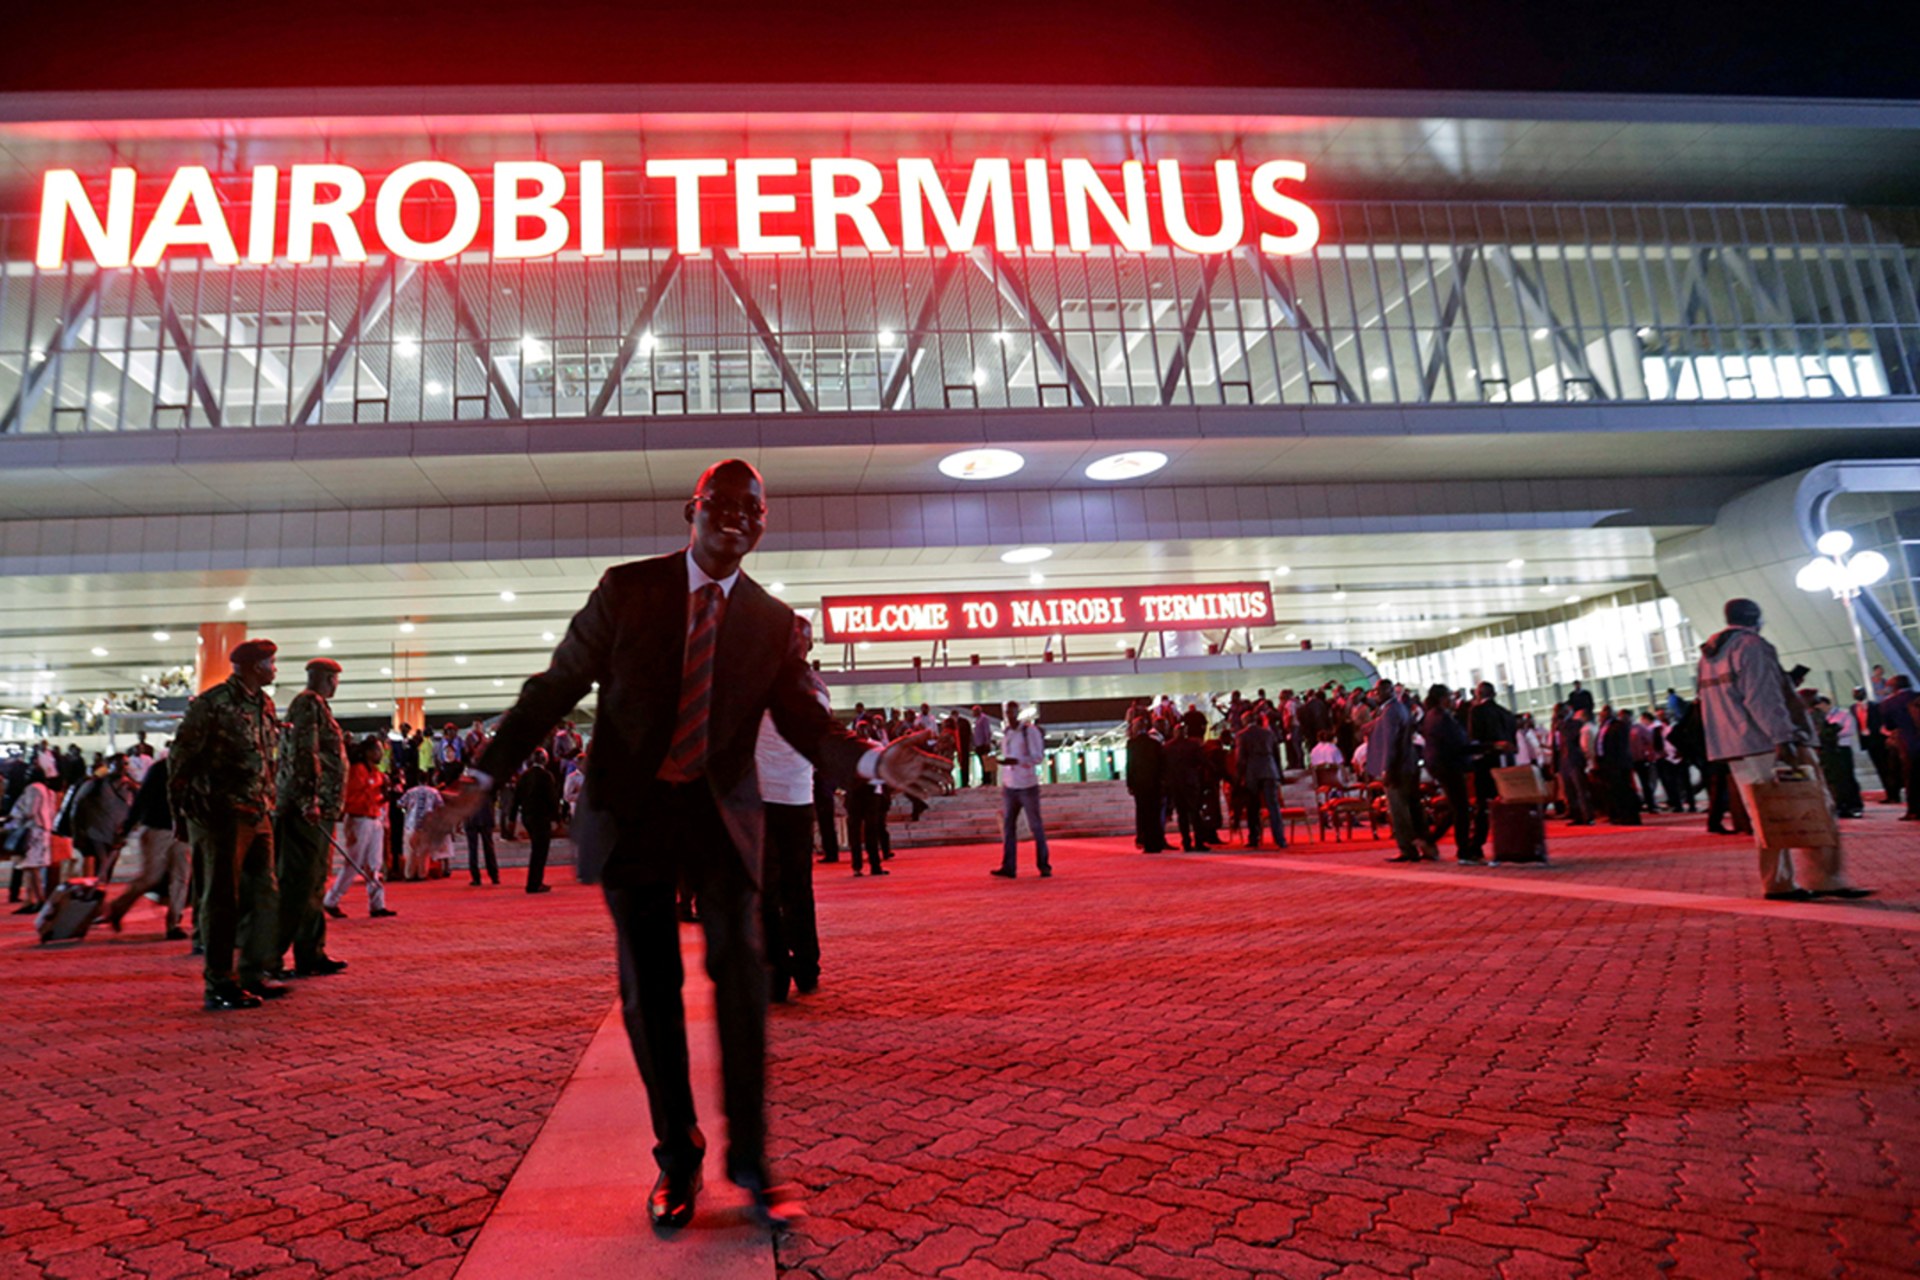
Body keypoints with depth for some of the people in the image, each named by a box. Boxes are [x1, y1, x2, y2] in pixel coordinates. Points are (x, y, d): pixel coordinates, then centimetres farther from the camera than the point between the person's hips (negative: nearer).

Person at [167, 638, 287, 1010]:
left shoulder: (264, 704, 14)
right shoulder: (212, 703, -10)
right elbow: (182, 756, -10)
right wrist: (181, 810, -10)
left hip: (257, 814, 8)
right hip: (220, 814, -8)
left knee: (264, 893, 11)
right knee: (222, 898, -2)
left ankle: (254, 975, 21)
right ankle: (219, 985, 6)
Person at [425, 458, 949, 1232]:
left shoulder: (774, 622, 1)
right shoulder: (626, 588, -1)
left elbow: (807, 724, -3)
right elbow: (556, 686, 1)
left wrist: (876, 763, -23)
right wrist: (484, 776, -2)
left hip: (721, 814, 1)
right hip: (632, 812, 0)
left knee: (742, 973, -3)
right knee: (649, 990, 7)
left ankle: (749, 1161, 16)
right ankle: (677, 1158, 26)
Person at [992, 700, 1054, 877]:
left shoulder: (1030, 731, -5)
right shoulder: (1005, 733, 14)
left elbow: (1039, 756, -11)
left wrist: (1016, 761, -23)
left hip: (1028, 786, -5)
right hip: (1009, 787, 5)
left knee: (1036, 826, 1)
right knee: (1008, 826, 0)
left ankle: (1044, 865, 9)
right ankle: (1008, 867, 3)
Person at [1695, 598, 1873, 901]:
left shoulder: (1709, 654, 19)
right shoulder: (1751, 645, -7)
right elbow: (1762, 696, -18)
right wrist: (1783, 736, -23)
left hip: (1736, 750, 8)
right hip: (1768, 745, -8)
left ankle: (1777, 884, 8)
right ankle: (1824, 880, -5)